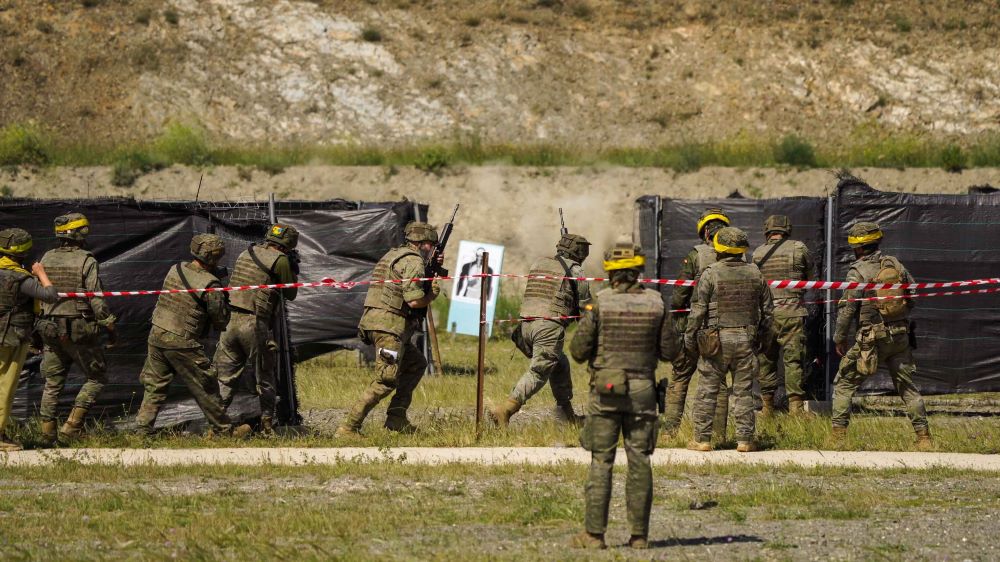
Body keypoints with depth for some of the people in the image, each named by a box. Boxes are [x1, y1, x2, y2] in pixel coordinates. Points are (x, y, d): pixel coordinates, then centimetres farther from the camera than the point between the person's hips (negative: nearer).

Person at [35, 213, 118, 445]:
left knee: (52, 383, 12)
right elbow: (97, 299, -14)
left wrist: (37, 328, 17)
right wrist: (109, 326, -4)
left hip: (51, 329, 5)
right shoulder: (87, 261, -12)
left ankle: (47, 433, 11)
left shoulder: (47, 259, 5)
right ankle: (71, 426, -1)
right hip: (80, 329, -5)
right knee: (97, 378, 9)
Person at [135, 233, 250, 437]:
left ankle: (143, 429, 11)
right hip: (182, 344, -6)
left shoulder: (176, 269, 4)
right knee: (206, 388, 7)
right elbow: (221, 322, -7)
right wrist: (224, 300, 12)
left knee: (154, 386, 14)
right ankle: (225, 431, 17)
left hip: (156, 336, 6)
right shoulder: (210, 285, -14)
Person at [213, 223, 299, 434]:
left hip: (229, 321, 5)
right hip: (254, 324, -5)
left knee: (225, 377, 8)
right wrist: (293, 270, 19)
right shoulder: (280, 260, -4)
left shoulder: (246, 253, 14)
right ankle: (267, 423, 10)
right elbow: (290, 294, 4)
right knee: (265, 376, 10)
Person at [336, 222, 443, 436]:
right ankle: (348, 428, -18)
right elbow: (414, 300, -18)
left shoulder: (395, 254, 21)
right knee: (386, 380, -13)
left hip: (373, 321, 10)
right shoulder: (414, 262, -9)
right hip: (389, 325, -10)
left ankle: (396, 418, 16)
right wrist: (433, 293, 2)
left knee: (416, 364, 23)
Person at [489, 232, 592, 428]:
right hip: (549, 326, -7)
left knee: (560, 365, 23)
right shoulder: (574, 269, 3)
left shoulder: (538, 263, 19)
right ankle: (504, 410, -24)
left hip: (526, 324, 7)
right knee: (537, 374, -9)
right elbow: (585, 304, 7)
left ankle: (567, 415, 25)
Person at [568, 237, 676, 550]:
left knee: (601, 462, 1)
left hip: (606, 392, -2)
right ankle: (639, 534, 5)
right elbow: (669, 352, 2)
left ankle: (594, 534, -1)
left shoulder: (600, 304, -8)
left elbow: (578, 352, -6)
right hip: (643, 392, 2)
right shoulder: (656, 303, -1)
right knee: (639, 462, 6)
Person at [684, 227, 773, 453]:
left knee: (707, 390, 3)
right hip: (746, 339, 3)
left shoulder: (711, 274, -7)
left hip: (716, 339, -3)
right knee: (743, 391, 6)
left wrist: (690, 338, 1)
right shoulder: (754, 274, 6)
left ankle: (702, 439, 4)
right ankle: (744, 440, 6)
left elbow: (699, 310, -8)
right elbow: (767, 310, 12)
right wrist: (761, 338, 22)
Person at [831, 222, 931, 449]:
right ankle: (923, 437, 7)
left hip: (872, 339, -5)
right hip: (901, 336, 5)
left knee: (844, 384, 8)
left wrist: (839, 338, 1)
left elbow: (847, 309, -11)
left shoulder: (858, 272, -11)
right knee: (907, 386, 12)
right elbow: (913, 298, 10)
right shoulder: (896, 264, 4)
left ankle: (838, 436, 4)